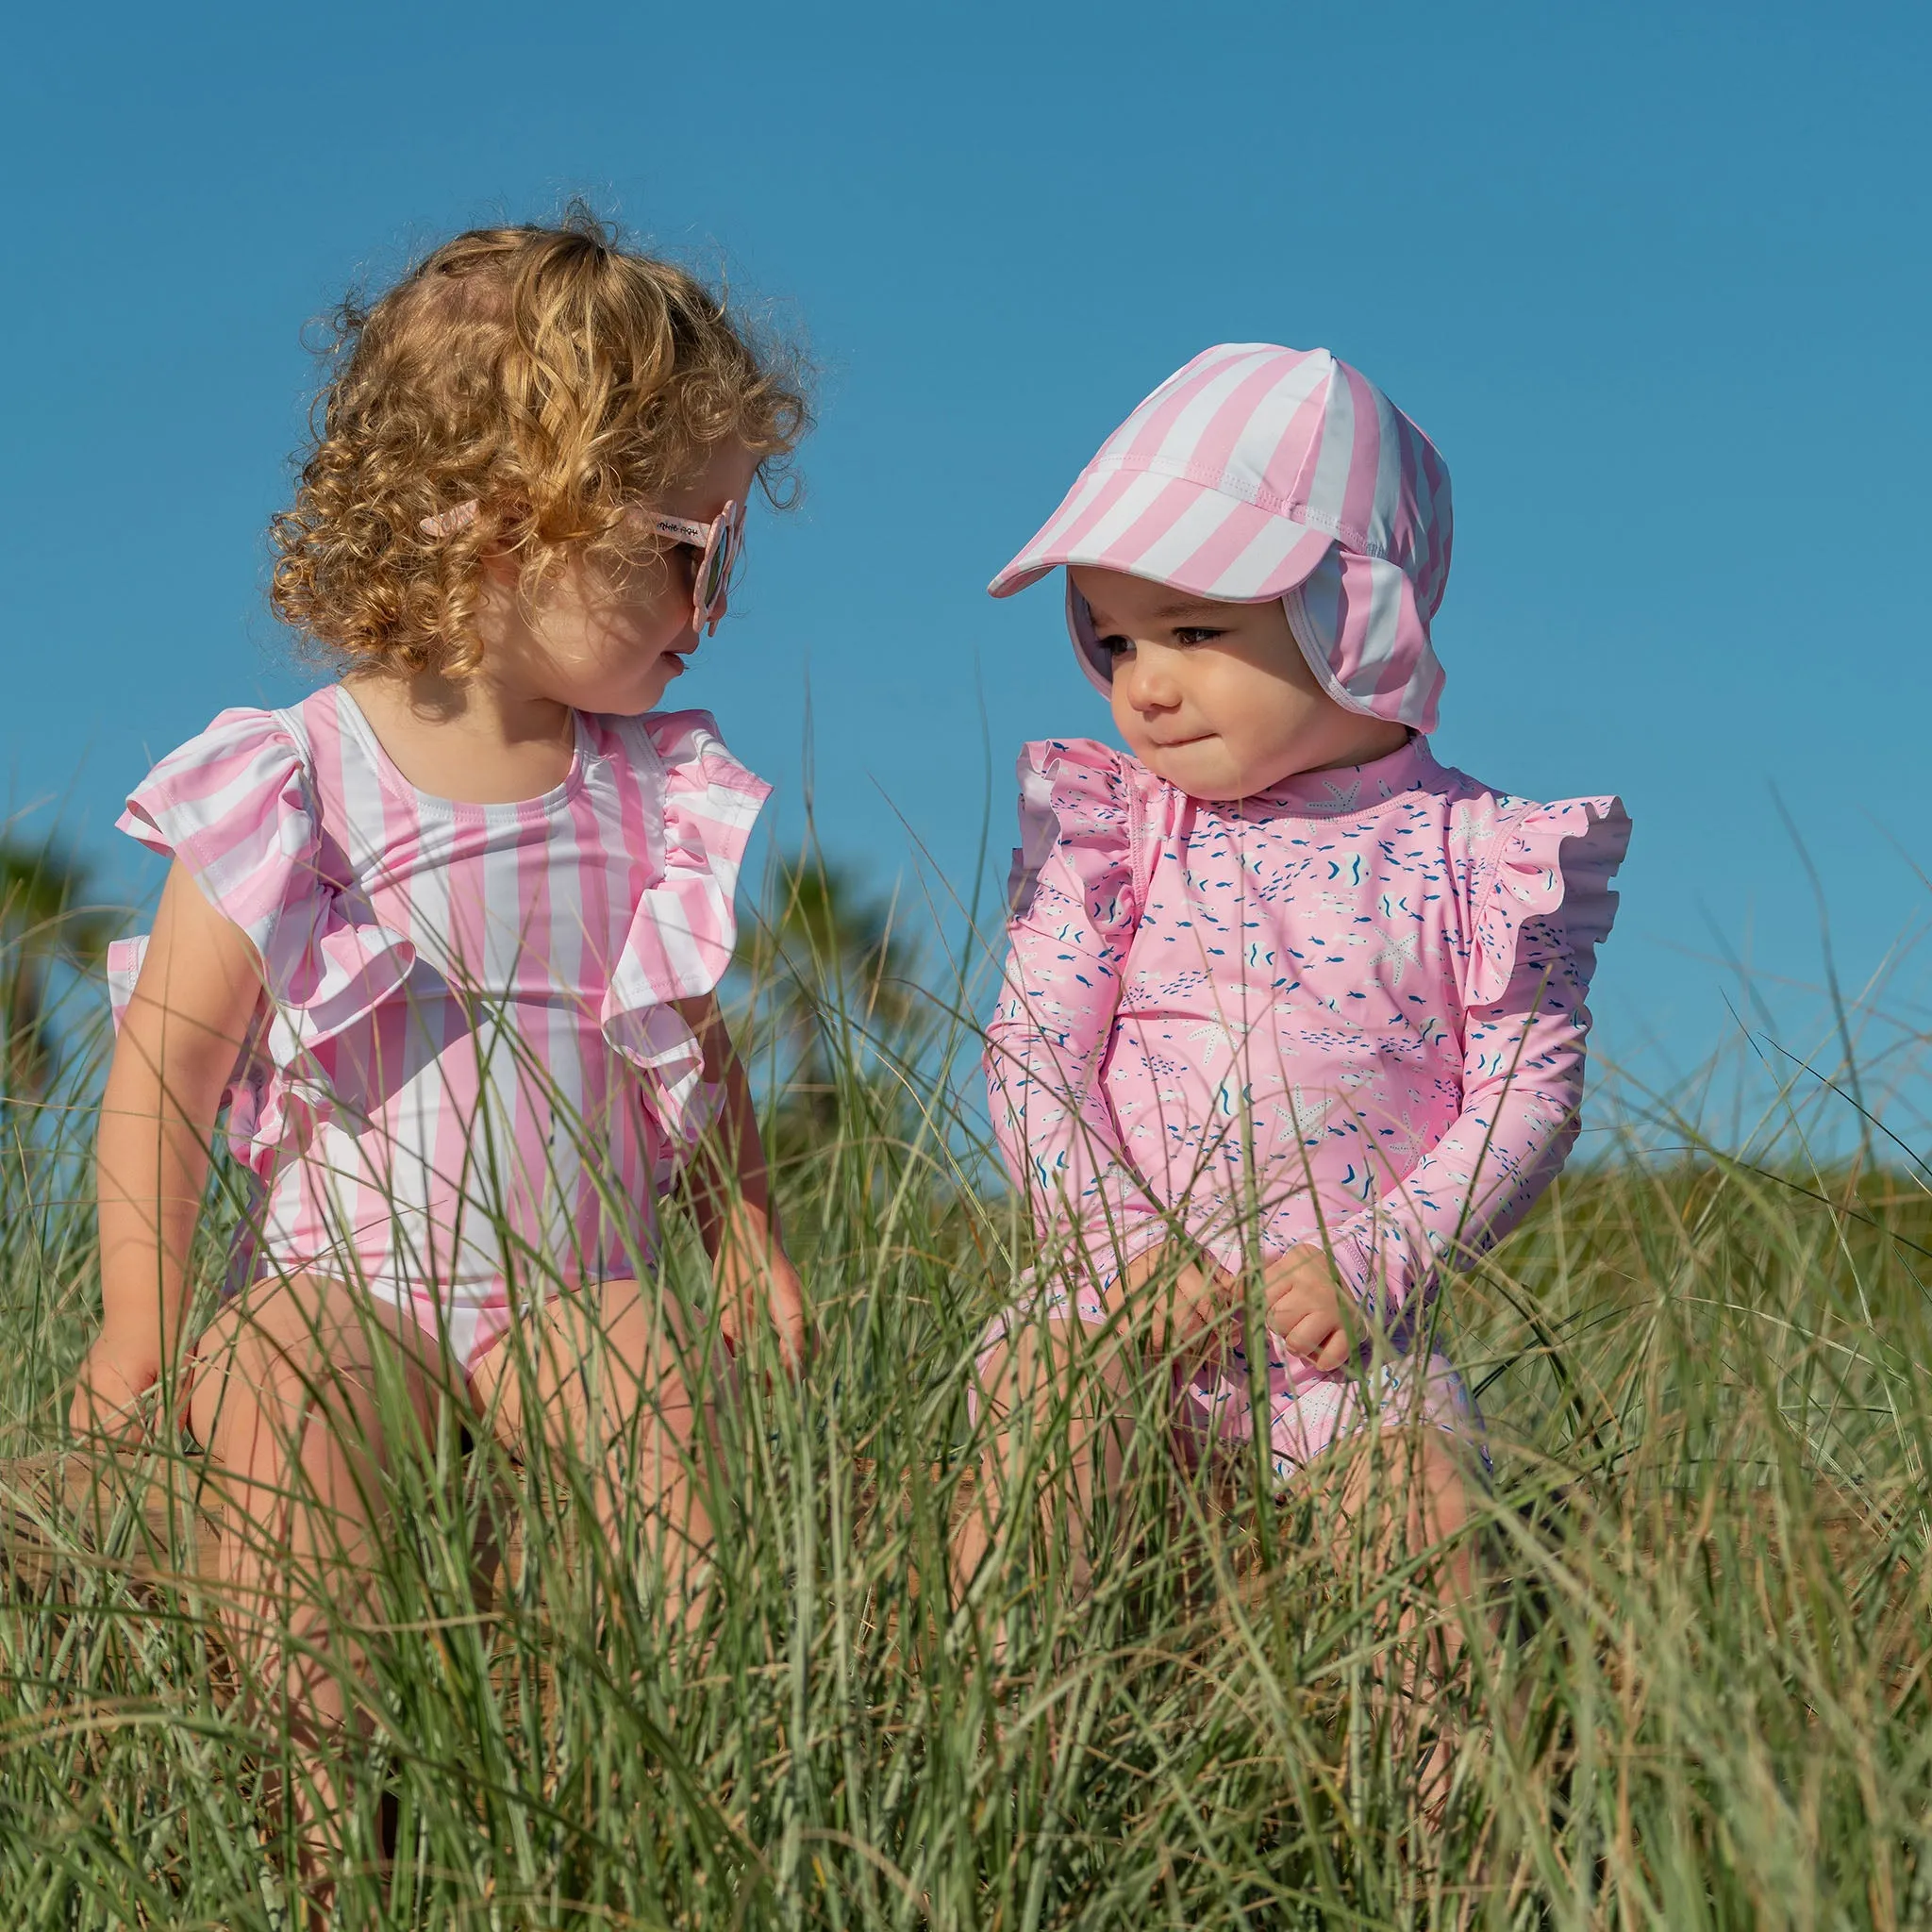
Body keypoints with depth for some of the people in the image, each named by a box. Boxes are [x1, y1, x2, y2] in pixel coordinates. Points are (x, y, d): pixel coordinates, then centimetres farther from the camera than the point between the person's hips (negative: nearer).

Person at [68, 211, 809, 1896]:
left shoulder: (654, 792, 7)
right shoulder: (299, 787, -5)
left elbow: (693, 1040, 19)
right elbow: (167, 1060, -4)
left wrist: (747, 1237, 8)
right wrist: (138, 1329, -8)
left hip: (568, 1292, 2)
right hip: (341, 1269, -2)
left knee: (649, 1366, -29)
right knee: (263, 1387, -31)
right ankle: (323, 1785, -29)